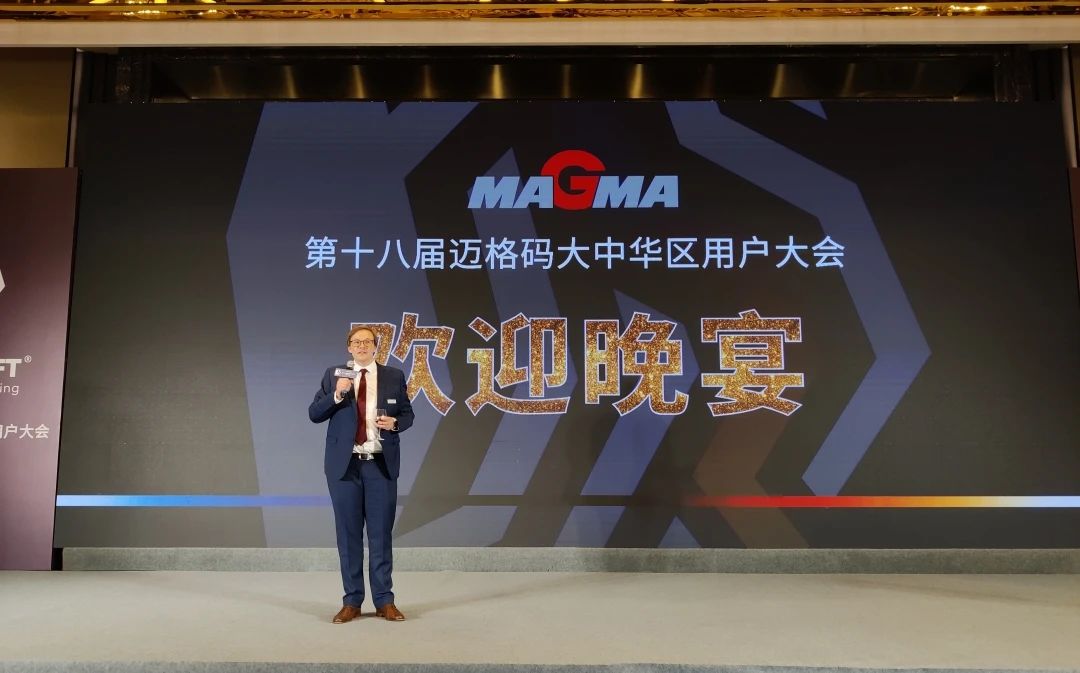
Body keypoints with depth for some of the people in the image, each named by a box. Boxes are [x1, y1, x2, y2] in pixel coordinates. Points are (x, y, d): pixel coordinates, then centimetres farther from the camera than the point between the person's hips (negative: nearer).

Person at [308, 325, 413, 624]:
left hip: (381, 464, 0)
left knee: (381, 533, 4)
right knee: (348, 533, 6)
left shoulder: (394, 376, 5)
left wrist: (395, 423, -12)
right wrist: (337, 394, -15)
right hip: (345, 464, 0)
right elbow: (314, 414, 1)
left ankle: (384, 601, 12)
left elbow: (407, 414, 9)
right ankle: (351, 602, 15)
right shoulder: (334, 375, 4)